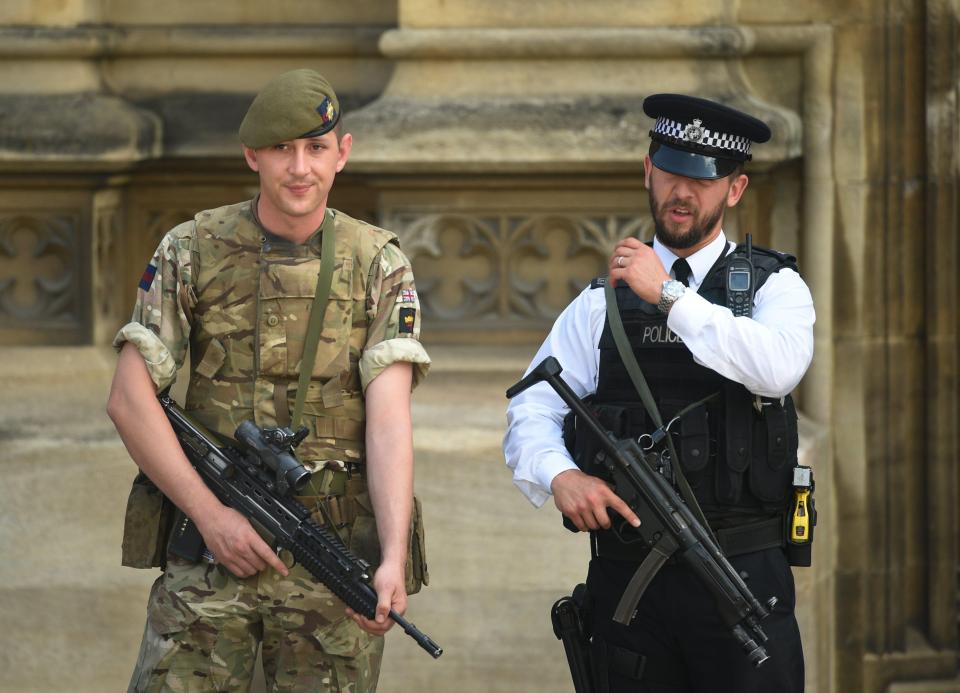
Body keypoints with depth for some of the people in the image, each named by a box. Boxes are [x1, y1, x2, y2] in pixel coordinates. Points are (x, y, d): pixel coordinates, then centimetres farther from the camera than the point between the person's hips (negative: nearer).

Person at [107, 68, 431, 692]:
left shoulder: (379, 265, 2)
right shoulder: (191, 253, 3)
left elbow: (389, 418, -8)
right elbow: (129, 399, 0)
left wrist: (393, 560, -21)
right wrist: (211, 514, -10)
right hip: (210, 550, 0)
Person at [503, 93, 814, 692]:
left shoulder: (774, 287, 6)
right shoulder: (603, 304, 13)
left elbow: (777, 367, -17)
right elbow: (531, 413, 5)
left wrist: (669, 296, -13)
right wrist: (561, 476, -16)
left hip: (742, 575, -2)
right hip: (625, 573, 2)